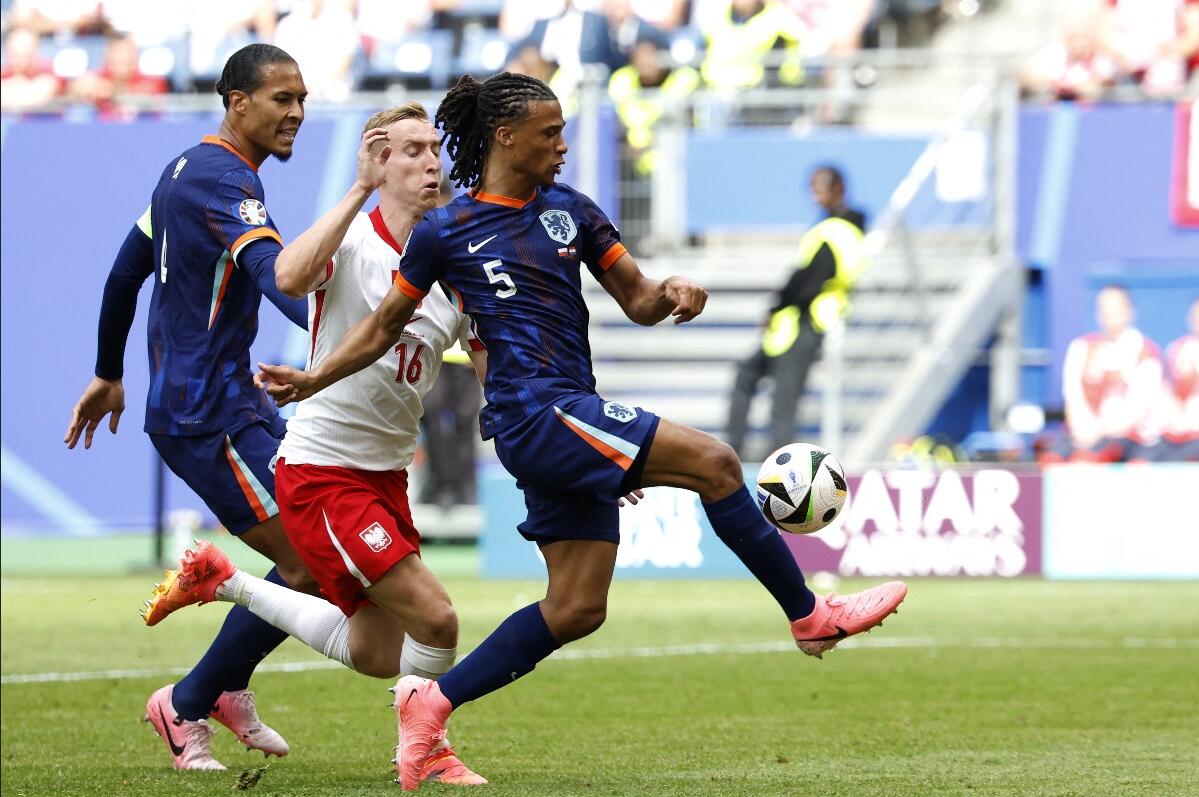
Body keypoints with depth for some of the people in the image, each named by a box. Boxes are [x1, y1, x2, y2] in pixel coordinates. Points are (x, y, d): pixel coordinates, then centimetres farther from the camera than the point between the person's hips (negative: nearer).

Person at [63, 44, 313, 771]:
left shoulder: (188, 168, 14)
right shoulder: (224, 181, -17)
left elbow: (127, 269, 24)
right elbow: (271, 270, -34)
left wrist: (109, 373, 33)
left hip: (232, 399, 10)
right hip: (206, 416, -10)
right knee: (309, 569, -8)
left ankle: (231, 687, 23)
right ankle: (186, 708, 6)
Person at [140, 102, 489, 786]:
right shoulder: (351, 242, -14)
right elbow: (290, 277, -38)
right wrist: (360, 190, -36)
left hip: (387, 474, 7)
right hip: (320, 469, -7)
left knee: (375, 656, 12)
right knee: (434, 618, -15)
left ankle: (225, 581, 31)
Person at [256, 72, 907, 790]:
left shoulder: (571, 211, 13)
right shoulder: (444, 232, 1)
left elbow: (637, 300, 15)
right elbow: (385, 327, 11)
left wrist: (671, 294, -7)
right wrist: (313, 380, 1)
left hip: (572, 420, 7)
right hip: (534, 410, -7)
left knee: (577, 609, 5)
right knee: (714, 462, -17)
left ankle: (431, 703, 10)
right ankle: (812, 617, -8)